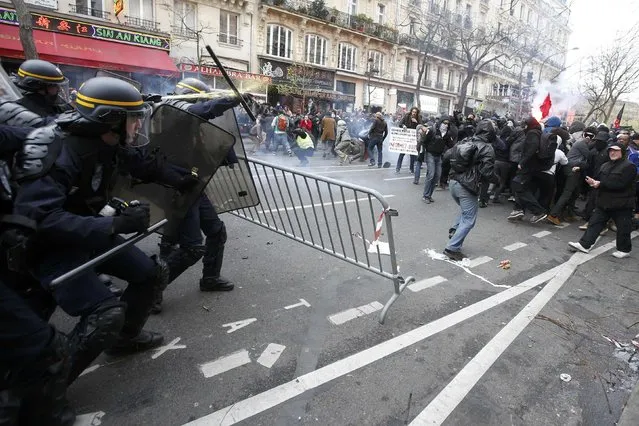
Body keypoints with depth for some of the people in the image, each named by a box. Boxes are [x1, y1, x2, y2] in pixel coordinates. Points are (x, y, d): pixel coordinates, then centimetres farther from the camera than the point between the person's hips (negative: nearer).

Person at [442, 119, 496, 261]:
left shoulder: (464, 142, 8)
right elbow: (487, 173, -14)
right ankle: (452, 248, 0)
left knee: (465, 210, 30)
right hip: (467, 187, -7)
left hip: (453, 182, 7)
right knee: (469, 219, 3)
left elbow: (446, 156, 9)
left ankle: (454, 230, 16)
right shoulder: (488, 149, -9)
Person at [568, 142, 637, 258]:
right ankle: (584, 245, 3)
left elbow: (620, 184, -22)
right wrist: (593, 181, -13)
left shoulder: (628, 166, -12)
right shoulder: (605, 165, 12)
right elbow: (599, 179, 11)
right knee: (594, 222, 3)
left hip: (622, 204, -7)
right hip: (604, 202, 7)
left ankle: (624, 250, 21)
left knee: (623, 228, 6)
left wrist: (600, 184, -23)